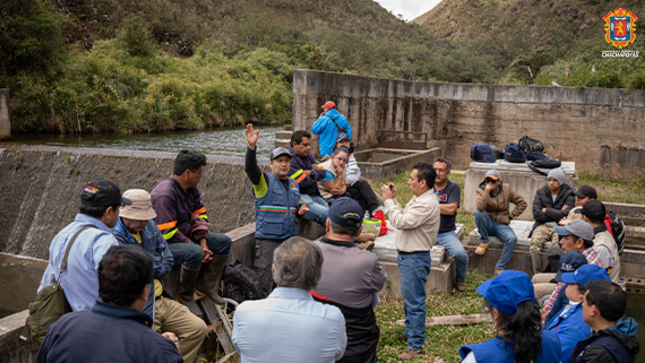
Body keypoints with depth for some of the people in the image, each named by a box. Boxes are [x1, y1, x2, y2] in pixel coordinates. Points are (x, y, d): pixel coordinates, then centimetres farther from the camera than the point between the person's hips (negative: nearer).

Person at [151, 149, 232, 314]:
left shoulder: (191, 189, 5)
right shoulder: (164, 195, -24)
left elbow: (200, 215, 9)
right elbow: (168, 233, -26)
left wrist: (203, 241, -8)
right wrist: (196, 247, -22)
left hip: (186, 238, 9)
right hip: (165, 245, -9)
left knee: (224, 241, 0)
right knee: (194, 252, -37)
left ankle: (206, 285, 5)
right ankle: (185, 297, -15)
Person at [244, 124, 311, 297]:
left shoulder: (294, 184, 16)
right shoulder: (264, 181, -3)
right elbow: (250, 168, -22)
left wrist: (302, 210, 4)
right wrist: (251, 146, -38)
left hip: (290, 238, 6)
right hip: (267, 239, -6)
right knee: (266, 282, -3)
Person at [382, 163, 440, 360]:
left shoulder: (427, 204, -24)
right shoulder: (418, 199, 9)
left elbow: (401, 222, -27)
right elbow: (403, 217, 13)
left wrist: (389, 201, -17)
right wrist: (394, 199, 6)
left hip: (415, 258, -11)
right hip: (406, 255, 11)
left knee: (414, 301, -2)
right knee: (408, 297, 24)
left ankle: (415, 344, 8)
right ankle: (410, 330, 42)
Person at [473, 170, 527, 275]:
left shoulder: (506, 189, 1)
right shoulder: (481, 191, -5)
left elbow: (522, 203, 7)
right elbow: (480, 207, -27)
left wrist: (511, 215, 0)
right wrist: (487, 190, -26)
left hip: (502, 225, 1)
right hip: (487, 224, -1)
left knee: (512, 238, -30)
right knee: (478, 213, -33)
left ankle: (499, 268, -20)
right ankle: (484, 242, -13)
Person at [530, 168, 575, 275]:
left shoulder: (569, 195, 5)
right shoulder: (540, 193, 10)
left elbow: (566, 215, -10)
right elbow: (536, 214, -1)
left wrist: (546, 210, -2)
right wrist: (557, 214, -3)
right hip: (543, 226, 2)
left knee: (557, 245, -34)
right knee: (535, 243, -30)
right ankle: (537, 275, -26)